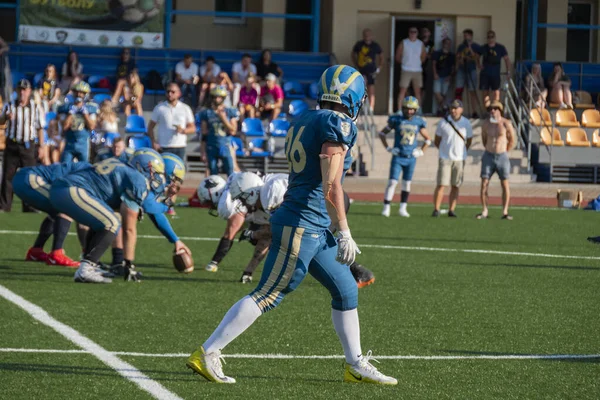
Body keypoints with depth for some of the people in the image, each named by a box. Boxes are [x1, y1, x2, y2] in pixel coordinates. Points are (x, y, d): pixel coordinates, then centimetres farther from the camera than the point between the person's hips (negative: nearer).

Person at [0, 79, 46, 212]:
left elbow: (39, 128, 6)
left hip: (28, 146, 0)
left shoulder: (36, 108, 4)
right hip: (12, 145, 0)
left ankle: (29, 205, 5)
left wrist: (41, 146, 2)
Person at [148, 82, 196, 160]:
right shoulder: (159, 108, 5)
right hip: (163, 148, -1)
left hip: (180, 147, 1)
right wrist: (154, 142, -7)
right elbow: (150, 127, 6)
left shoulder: (185, 108, 8)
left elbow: (193, 128, 10)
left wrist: (183, 130, -12)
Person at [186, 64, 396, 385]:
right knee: (268, 295, -6)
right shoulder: (338, 124, -14)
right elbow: (331, 187, -19)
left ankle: (356, 366, 24)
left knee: (346, 290, 16)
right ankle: (206, 354, -3)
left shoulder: (305, 121, 14)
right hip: (302, 227, -10)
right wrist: (344, 233, -14)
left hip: (313, 228, 10)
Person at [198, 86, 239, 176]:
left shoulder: (230, 112, 4)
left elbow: (233, 131, -2)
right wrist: (203, 152, 3)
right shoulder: (206, 113, 6)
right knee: (213, 175, 6)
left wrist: (224, 119, -11)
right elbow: (204, 134, 7)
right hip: (211, 148, 1)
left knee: (230, 173, -6)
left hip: (226, 147, -1)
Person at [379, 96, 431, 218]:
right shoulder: (396, 120, -3)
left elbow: (428, 139, 16)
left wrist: (421, 151, 4)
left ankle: (402, 209, 18)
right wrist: (388, 148, -1)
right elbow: (382, 133, 7)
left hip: (411, 158, 2)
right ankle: (386, 208, -6)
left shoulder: (418, 122, 2)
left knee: (407, 184, 9)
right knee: (392, 182, -9)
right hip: (398, 157, -2)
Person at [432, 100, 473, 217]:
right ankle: (436, 209, -6)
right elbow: (437, 141, 7)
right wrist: (446, 150, 8)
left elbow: (469, 140, 16)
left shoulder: (466, 124, 1)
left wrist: (463, 152, 13)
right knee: (441, 185, -8)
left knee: (455, 186, 3)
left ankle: (451, 210, 7)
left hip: (459, 159, 2)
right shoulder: (443, 123, -3)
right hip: (445, 159, -2)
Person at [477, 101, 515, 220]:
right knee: (484, 184, -4)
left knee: (505, 184, 0)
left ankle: (505, 212, 5)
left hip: (502, 157, -2)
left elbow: (511, 140, 6)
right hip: (488, 157, 2)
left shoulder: (506, 123, -8)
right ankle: (484, 211, 1)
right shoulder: (486, 124, -1)